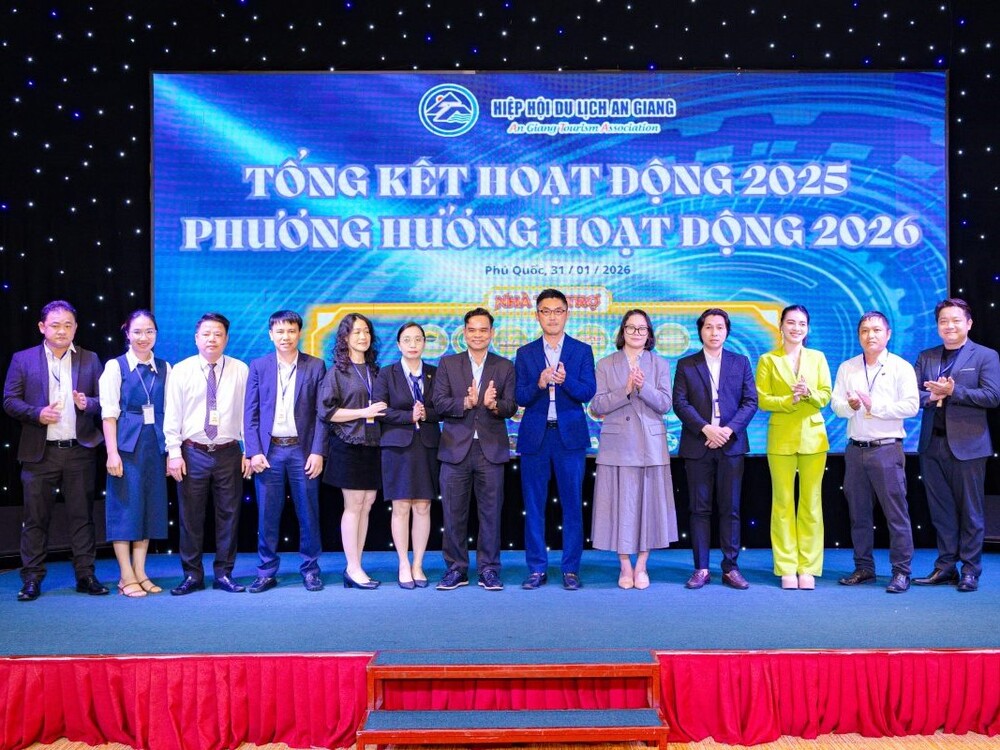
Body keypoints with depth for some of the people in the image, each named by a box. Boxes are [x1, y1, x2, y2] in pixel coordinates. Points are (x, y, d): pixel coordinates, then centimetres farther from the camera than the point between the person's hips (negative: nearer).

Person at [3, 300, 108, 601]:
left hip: (80, 452, 1)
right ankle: (32, 578, 13)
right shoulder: (23, 359, 6)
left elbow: (105, 400, 7)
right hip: (39, 452, -1)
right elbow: (10, 400, 3)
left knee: (82, 516, 6)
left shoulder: (90, 360, 8)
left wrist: (88, 403, -15)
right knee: (35, 518, 4)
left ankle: (86, 575, 13)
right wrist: (37, 414, -14)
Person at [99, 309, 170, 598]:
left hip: (155, 445, 4)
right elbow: (109, 413, -6)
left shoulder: (164, 368, 8)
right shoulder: (115, 366, -3)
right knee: (126, 507, -1)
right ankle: (126, 577, 8)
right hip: (127, 444, -4)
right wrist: (112, 452, -12)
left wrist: (172, 449, 5)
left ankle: (140, 573, 18)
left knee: (150, 507, 8)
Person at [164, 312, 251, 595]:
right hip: (192, 453, 0)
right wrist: (174, 452, -5)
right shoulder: (181, 370, 2)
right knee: (190, 517, 5)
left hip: (229, 453, 0)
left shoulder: (241, 370, 2)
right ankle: (192, 575, 18)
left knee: (228, 516, 7)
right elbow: (172, 415, 1)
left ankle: (224, 574, 19)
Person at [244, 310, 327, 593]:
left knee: (308, 514, 4)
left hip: (303, 449, -1)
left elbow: (321, 413, 2)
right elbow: (250, 413, 5)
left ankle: (310, 569, 17)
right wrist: (254, 451, -4)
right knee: (267, 515, 4)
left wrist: (318, 451, -6)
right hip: (268, 450, 1)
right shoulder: (258, 366, 7)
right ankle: (267, 572, 16)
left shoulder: (316, 366, 4)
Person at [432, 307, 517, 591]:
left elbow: (511, 407, -1)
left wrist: (494, 404, -23)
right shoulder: (447, 364, 8)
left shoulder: (505, 366, 8)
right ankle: (456, 568, 16)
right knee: (454, 512, 5)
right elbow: (439, 403, -2)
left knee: (490, 512, 4)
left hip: (491, 449, 0)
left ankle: (488, 569, 14)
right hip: (456, 449, 0)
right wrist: (466, 403, -20)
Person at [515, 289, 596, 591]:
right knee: (534, 505, 5)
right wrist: (539, 384, -20)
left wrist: (566, 380, -25)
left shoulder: (582, 351, 5)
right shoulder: (525, 353, 8)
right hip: (534, 436, 1)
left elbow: (588, 392, -6)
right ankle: (537, 569, 14)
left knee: (572, 504, 2)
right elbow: (520, 398, 0)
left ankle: (571, 570, 11)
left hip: (570, 435, -1)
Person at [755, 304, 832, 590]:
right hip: (781, 438, -1)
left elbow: (825, 395, 3)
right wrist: (789, 400, -17)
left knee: (811, 503, 3)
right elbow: (762, 399, -2)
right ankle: (787, 569, 7)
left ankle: (808, 568, 10)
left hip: (813, 437, 2)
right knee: (783, 504, 0)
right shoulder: (768, 360, 5)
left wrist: (809, 393, -17)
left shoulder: (817, 358, 11)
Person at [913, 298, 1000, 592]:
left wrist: (952, 391, -17)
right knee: (941, 510, 10)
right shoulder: (926, 357, 12)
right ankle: (945, 567, 18)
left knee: (970, 510, 4)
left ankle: (970, 569, 13)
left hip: (967, 445, -4)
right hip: (933, 444, 4)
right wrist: (931, 396, -16)